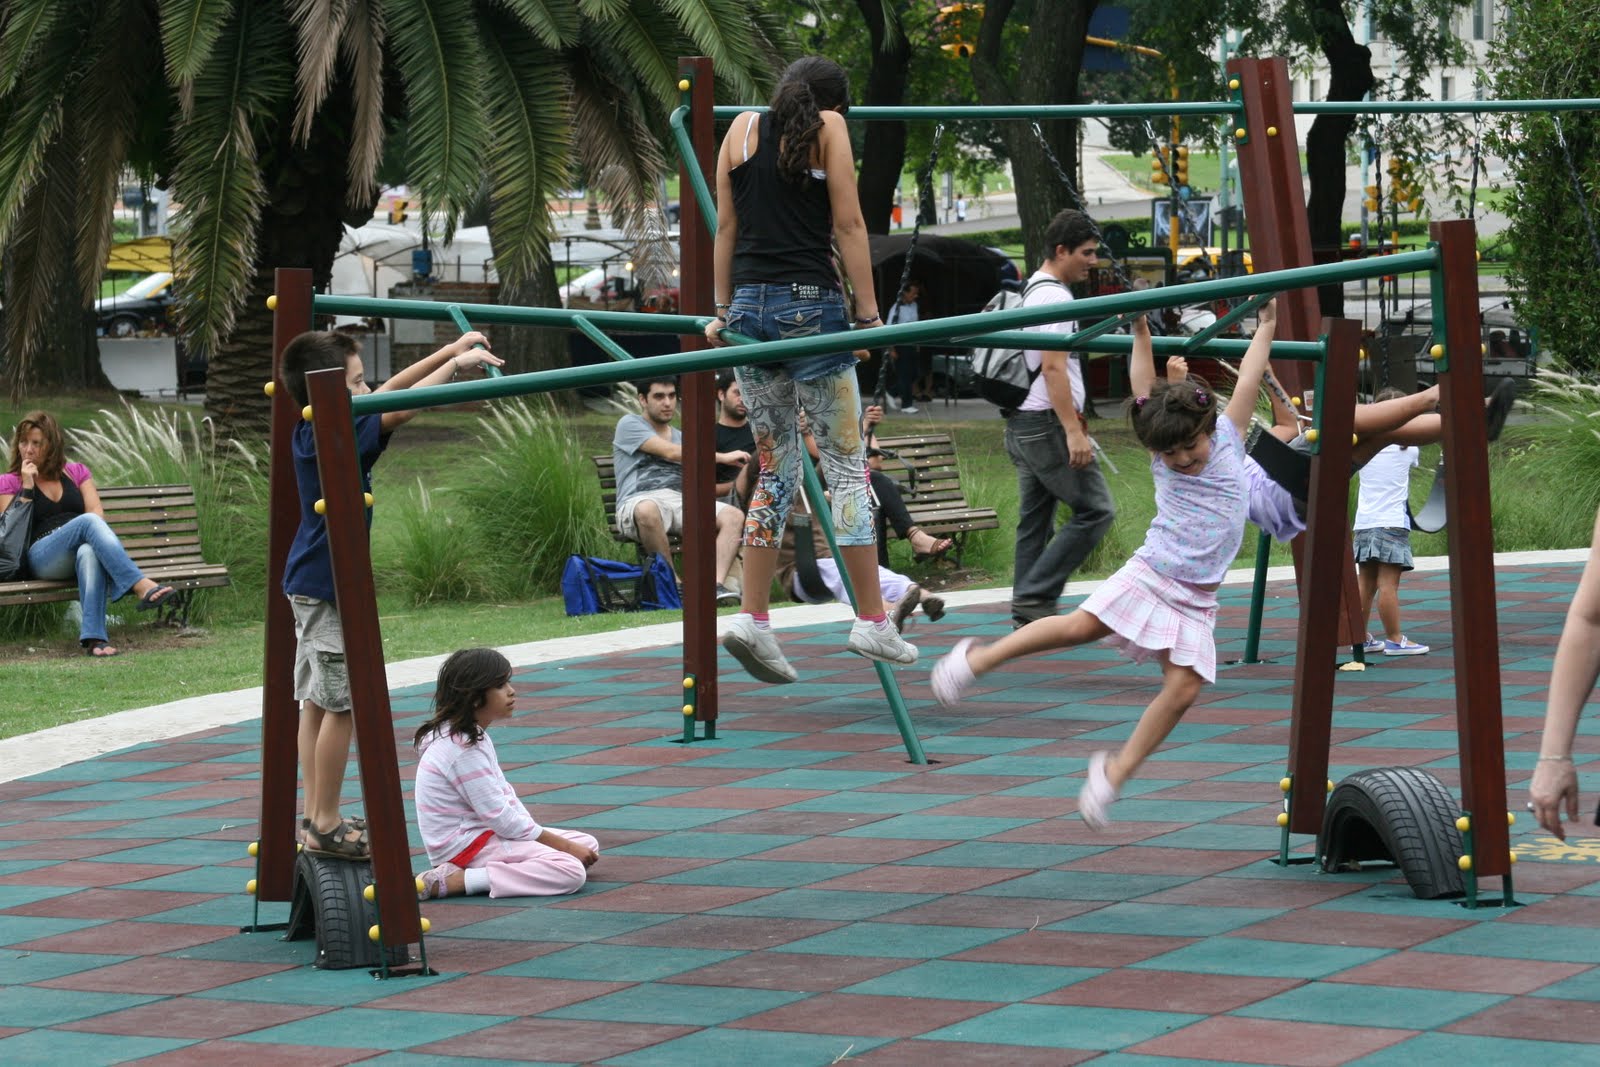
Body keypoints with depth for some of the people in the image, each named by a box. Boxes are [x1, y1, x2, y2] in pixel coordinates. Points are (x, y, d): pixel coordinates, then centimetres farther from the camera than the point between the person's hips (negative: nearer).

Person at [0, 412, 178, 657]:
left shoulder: (77, 472, 24)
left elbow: (97, 512, 8)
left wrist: (92, 533, -13)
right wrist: (27, 486, -3)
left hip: (81, 550, 2)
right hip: (42, 557, -2)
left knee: (90, 552, -40)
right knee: (87, 522, -35)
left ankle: (93, 637, -57)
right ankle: (141, 586, -53)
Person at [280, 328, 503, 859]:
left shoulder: (311, 432, 7)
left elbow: (390, 391, 13)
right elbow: (399, 408, -26)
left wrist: (452, 350, 12)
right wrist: (456, 364, -17)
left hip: (310, 585, 10)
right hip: (330, 585, -10)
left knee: (316, 701, 13)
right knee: (341, 705, -3)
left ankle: (315, 816, 19)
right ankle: (326, 826, 2)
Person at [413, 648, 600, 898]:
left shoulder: (474, 735, 11)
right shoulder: (463, 749, -20)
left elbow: (503, 792, 15)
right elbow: (502, 819, -19)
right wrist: (565, 846, -12)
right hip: (464, 846, -10)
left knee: (589, 845, 8)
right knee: (572, 872, -24)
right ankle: (452, 882, -22)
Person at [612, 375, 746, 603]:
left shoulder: (681, 437, 29)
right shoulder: (629, 425, 9)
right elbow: (671, 453, -3)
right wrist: (723, 458, -3)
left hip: (680, 500, 6)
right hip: (639, 501, -6)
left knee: (733, 516, -22)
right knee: (647, 511, -44)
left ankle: (716, 584, -38)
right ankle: (674, 583, -30)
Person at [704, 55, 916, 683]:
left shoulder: (741, 128, 13)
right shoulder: (828, 127, 2)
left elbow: (725, 225, 12)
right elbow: (848, 225, -3)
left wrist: (722, 310, 15)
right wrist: (870, 317, -3)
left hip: (749, 305, 5)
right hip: (809, 304, -5)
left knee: (776, 468, 11)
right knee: (846, 465, 0)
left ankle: (752, 617, 4)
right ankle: (871, 622, -1)